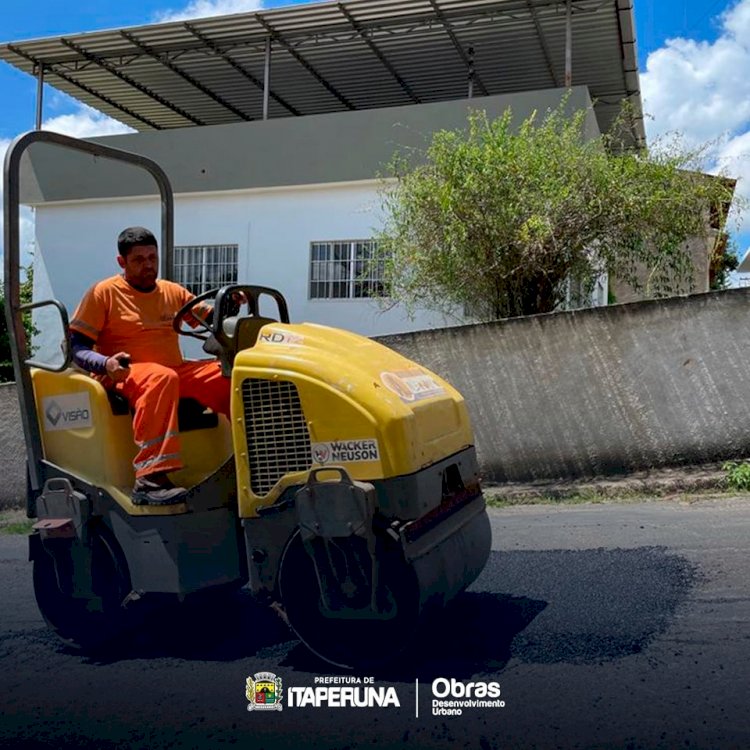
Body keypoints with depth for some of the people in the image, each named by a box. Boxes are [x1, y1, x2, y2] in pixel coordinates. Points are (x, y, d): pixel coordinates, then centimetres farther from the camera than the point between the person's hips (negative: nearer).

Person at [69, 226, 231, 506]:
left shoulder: (173, 292, 17)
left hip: (177, 371, 5)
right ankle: (150, 480, -47)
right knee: (161, 378, -41)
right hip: (124, 376, -5)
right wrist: (106, 364, -23)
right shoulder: (104, 293, 2)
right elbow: (78, 348, -2)